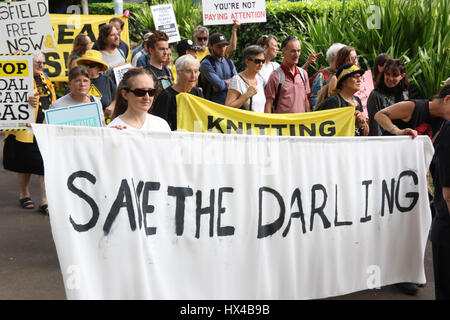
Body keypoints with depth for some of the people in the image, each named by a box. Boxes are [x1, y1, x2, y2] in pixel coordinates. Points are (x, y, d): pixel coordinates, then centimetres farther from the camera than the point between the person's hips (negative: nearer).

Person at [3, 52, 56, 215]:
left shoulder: (45, 79, 16)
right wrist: (27, 101, -35)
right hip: (26, 129, -5)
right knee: (24, 164, 9)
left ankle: (45, 201, 1)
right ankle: (24, 194, 29)